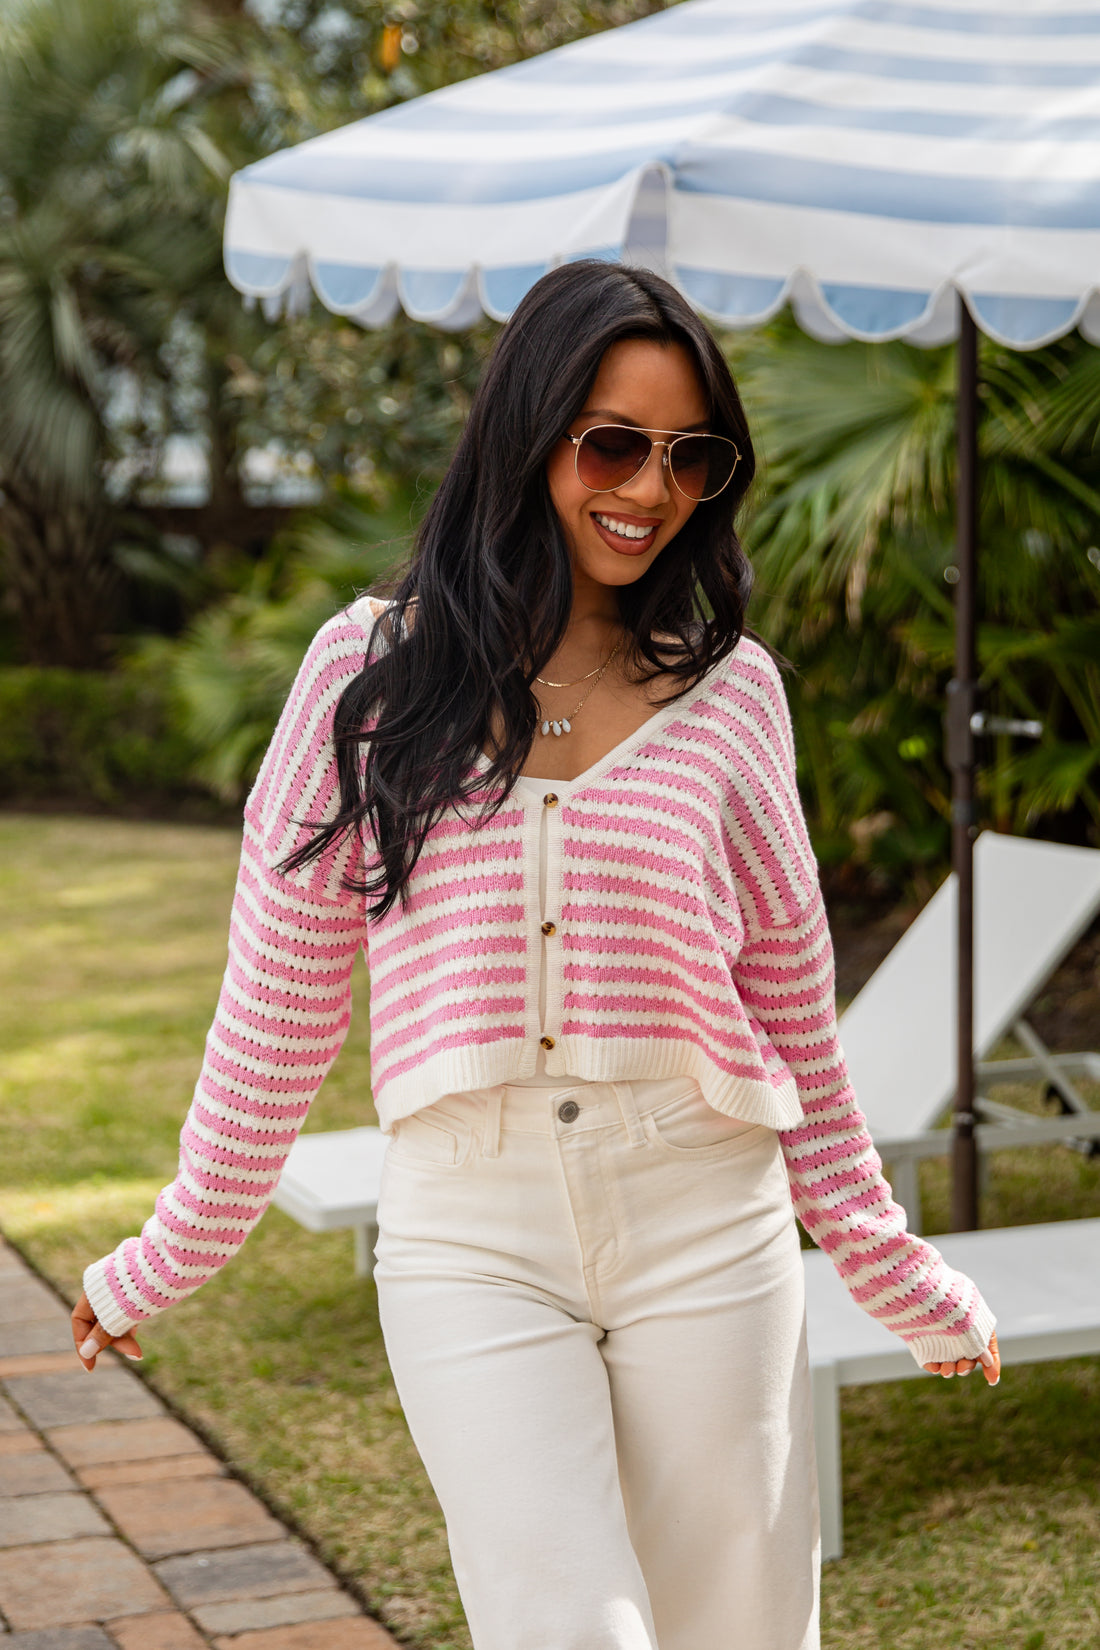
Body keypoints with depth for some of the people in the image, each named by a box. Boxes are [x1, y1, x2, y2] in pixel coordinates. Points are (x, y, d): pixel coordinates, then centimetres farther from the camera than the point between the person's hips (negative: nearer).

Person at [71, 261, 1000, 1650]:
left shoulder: (731, 690, 6)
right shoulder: (371, 671, 2)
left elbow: (792, 1004, 12)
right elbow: (280, 987, 7)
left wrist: (898, 1277, 16)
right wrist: (169, 1259, 12)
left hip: (707, 1227, 2)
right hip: (467, 1235, -1)